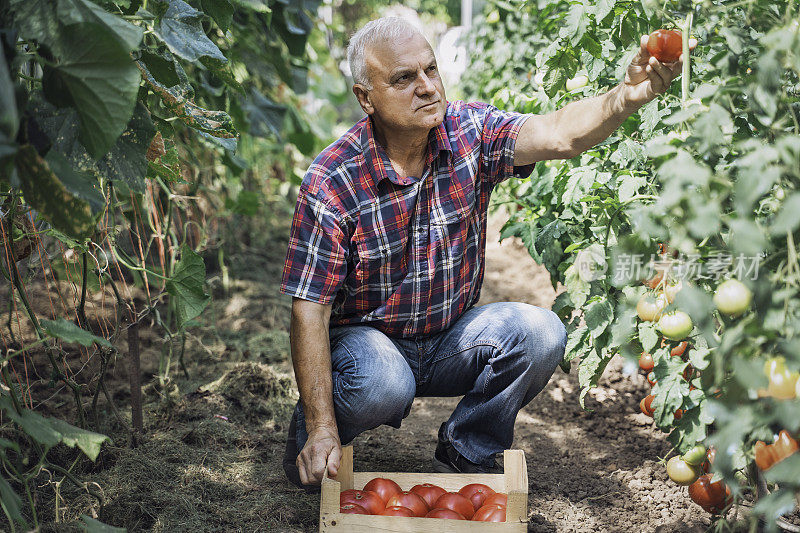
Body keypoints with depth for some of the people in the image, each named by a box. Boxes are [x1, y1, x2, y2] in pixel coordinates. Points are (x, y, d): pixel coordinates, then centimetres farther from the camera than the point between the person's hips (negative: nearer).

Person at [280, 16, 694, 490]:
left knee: (541, 333, -21)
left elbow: (558, 134, -27)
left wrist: (629, 96, -50)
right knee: (384, 387, -36)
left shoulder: (471, 132, -10)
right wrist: (322, 430, -27)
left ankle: (464, 454, 2)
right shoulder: (332, 182, -20)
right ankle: (310, 439, 1)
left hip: (451, 338, 4)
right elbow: (310, 309, -21)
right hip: (366, 339, -3)